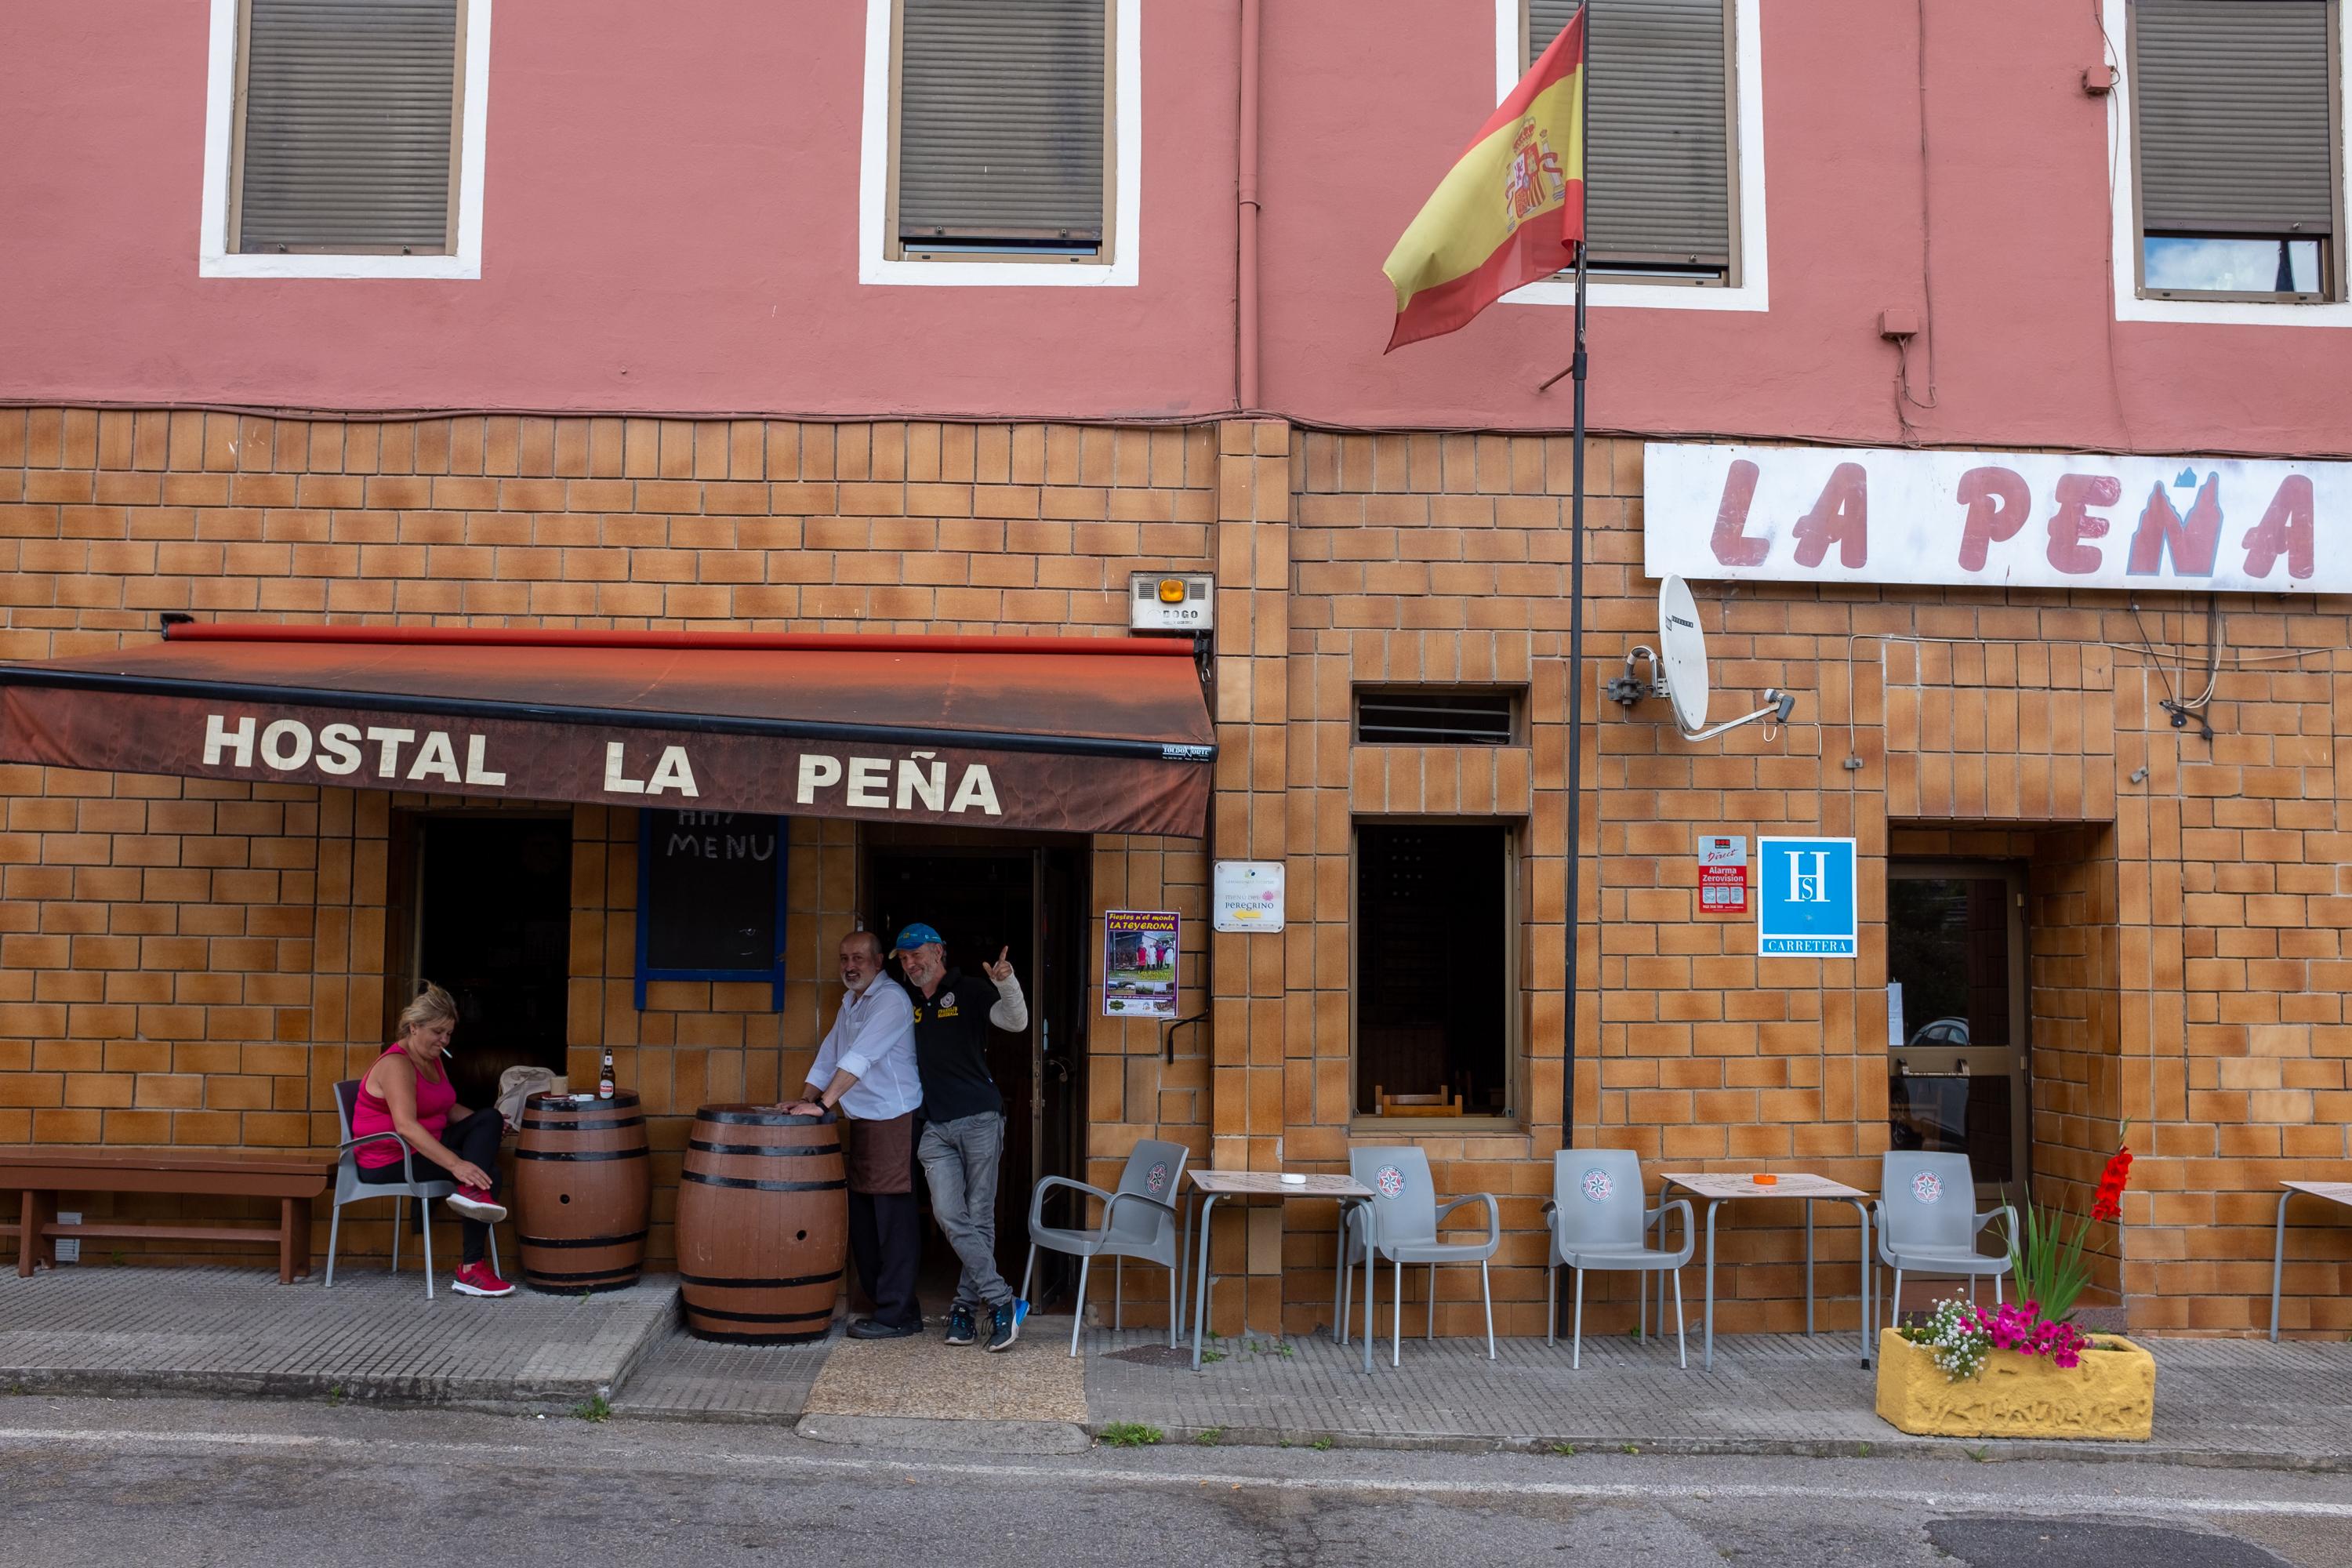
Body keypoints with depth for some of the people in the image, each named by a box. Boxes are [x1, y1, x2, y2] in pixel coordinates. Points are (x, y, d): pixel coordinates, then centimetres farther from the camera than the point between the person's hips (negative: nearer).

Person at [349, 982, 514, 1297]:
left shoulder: (432, 1059, 11)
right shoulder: (396, 1064, -19)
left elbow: (449, 1109, 19)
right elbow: (406, 1126, -33)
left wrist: (488, 1125, -2)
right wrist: (454, 1163, -41)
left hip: (424, 1146, 9)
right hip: (390, 1162, -9)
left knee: (490, 1118, -11)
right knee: (488, 1172, -20)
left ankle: (471, 1192, -27)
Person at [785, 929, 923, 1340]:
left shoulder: (891, 1000, -12)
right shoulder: (849, 1004, 17)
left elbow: (859, 1059, -21)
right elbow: (828, 1057, 19)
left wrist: (823, 1104, -24)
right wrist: (807, 1099, 5)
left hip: (894, 1120, -10)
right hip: (861, 1121, 10)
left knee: (894, 1218, -7)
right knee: (862, 1218, 11)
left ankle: (895, 1316, -3)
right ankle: (887, 1304, 19)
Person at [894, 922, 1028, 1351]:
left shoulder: (969, 991, -2)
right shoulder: (907, 1003, 12)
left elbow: (1016, 1022, -14)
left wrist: (1007, 983, -32)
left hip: (979, 1118, -4)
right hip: (935, 1126, 4)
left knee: (979, 1217, 1)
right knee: (950, 1215, -7)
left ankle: (966, 1305, 11)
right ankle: (1001, 1301, -3)